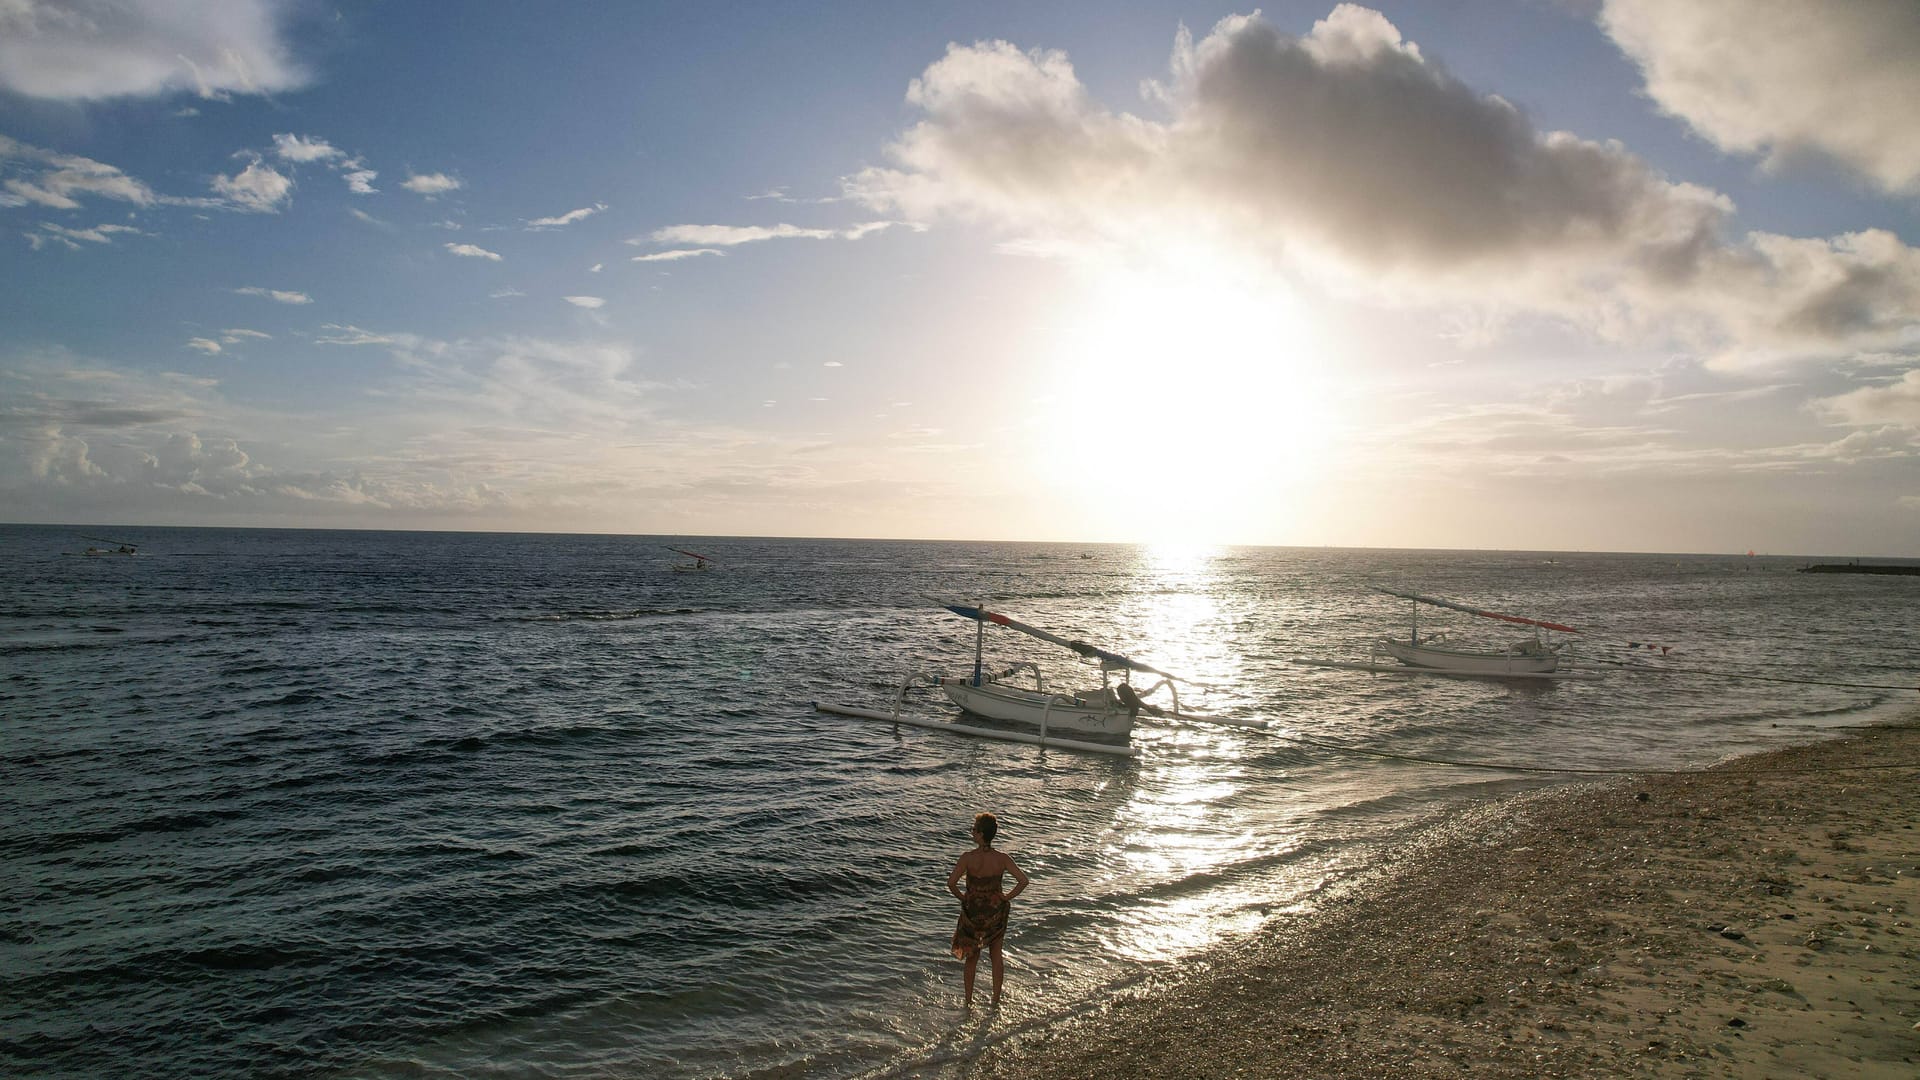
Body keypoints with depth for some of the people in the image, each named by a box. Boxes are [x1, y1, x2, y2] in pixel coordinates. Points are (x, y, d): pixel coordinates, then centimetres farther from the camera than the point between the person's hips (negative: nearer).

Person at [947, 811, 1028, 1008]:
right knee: (996, 955, 20)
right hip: (996, 911, 2)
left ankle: (969, 1000, 28)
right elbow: (1023, 881, -17)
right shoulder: (1001, 859, -13)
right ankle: (996, 999, 28)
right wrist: (1007, 897, -5)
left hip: (973, 911, -2)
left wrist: (962, 897, -8)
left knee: (972, 957, 18)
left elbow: (951, 883, -25)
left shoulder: (968, 858, -20)